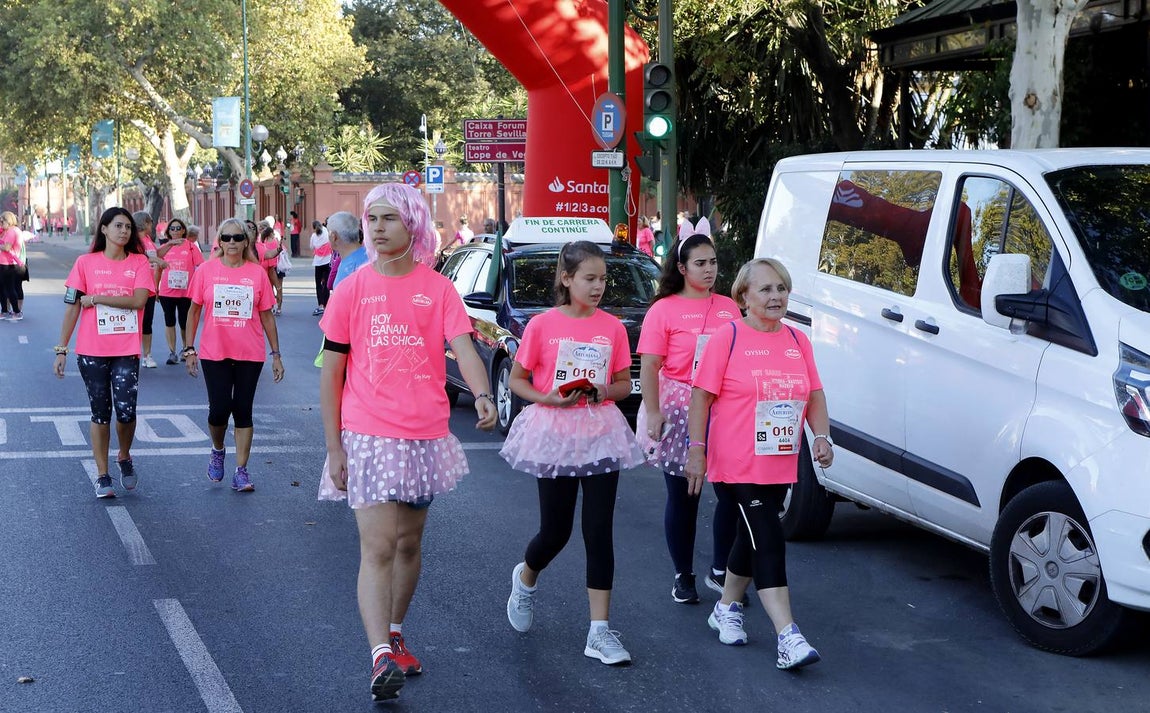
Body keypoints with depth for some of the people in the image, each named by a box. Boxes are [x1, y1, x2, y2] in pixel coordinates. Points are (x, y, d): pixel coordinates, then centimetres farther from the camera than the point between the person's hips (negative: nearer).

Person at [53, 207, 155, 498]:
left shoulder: (139, 262, 2)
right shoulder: (86, 263, 2)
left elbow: (138, 300, -13)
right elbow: (72, 308, 2)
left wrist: (96, 298, -12)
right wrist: (61, 349, -1)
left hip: (126, 352, 0)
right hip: (92, 352, 0)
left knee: (126, 411, -8)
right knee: (101, 414, 6)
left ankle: (125, 457, 21)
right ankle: (102, 476, 15)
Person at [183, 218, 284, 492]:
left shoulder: (257, 273, 1)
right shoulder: (206, 270, 0)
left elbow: (266, 316, 6)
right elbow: (194, 310, 6)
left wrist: (276, 354, 6)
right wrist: (189, 349, 2)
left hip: (250, 355, 1)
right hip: (214, 354, 0)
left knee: (243, 410, 3)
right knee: (219, 408, -6)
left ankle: (241, 471, 10)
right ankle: (217, 451, 24)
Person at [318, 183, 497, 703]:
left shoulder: (438, 289, 1)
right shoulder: (351, 289, 0)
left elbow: (464, 348, -11)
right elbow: (331, 373, 2)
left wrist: (482, 396, -32)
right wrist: (333, 446, -3)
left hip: (426, 434, 2)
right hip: (368, 435, -2)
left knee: (409, 543, 15)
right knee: (378, 548, -11)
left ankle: (394, 635, 32)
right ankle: (381, 658, -16)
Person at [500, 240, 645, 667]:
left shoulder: (612, 327, 2)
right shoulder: (542, 325, -4)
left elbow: (625, 384, 10)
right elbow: (516, 379, 2)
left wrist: (606, 392, -12)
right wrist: (545, 398, -16)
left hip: (600, 432, 2)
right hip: (554, 432, -2)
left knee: (599, 532, -2)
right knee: (555, 532, 6)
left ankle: (600, 630, 1)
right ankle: (525, 579, 40)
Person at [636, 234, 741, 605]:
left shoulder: (728, 307, 9)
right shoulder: (664, 309, -4)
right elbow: (649, 365, -8)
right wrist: (653, 413, -15)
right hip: (679, 410, -3)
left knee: (732, 491, -1)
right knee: (683, 496, 6)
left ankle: (719, 571, 16)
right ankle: (683, 577, 19)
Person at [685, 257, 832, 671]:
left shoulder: (798, 341, 9)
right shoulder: (729, 337, -7)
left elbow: (815, 395, 15)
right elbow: (702, 396, -7)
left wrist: (822, 437, -1)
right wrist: (696, 451, -12)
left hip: (780, 464, 6)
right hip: (738, 463, -6)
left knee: (753, 537, 17)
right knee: (769, 542, -13)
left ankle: (727, 608, 37)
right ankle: (788, 638, -17)